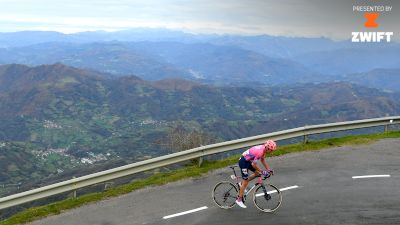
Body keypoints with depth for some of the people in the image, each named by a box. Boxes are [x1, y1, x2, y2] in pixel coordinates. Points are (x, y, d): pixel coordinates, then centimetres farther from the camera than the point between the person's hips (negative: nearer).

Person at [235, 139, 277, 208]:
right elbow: (254, 165, -27)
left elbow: (262, 160, 11)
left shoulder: (263, 149, -2)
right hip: (243, 161, -9)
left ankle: (242, 184, 20)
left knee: (257, 173, 9)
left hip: (248, 160, 9)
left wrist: (269, 169, 4)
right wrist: (263, 172, -19)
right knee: (245, 181, -4)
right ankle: (239, 199, 4)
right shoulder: (260, 152, -30)